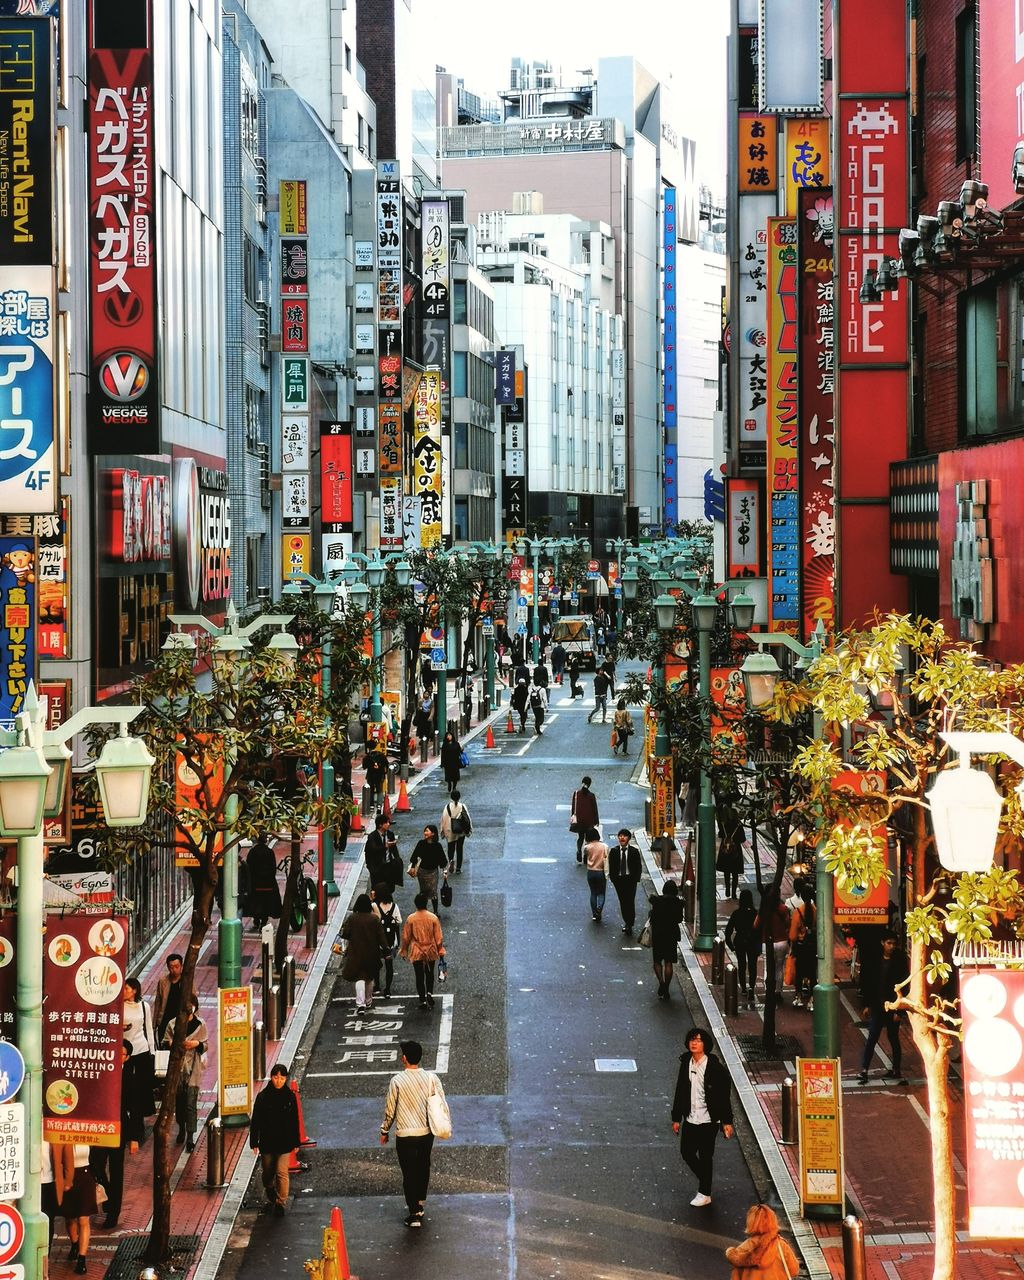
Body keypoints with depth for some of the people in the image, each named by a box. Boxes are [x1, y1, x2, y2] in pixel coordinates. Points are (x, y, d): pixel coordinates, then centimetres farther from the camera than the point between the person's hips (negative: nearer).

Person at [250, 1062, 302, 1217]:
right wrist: (254, 1142, -3)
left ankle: (280, 1203, 2)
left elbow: (295, 1121, 5)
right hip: (267, 1142, 1)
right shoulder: (263, 1096, -7)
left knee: (282, 1173, -8)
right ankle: (270, 1197, 41)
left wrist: (295, 1142, 7)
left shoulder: (290, 1097, -3)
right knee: (267, 1172, 14)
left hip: (284, 1142, -1)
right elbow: (255, 1121, -2)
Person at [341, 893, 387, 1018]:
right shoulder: (374, 919, -10)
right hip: (371, 954, 2)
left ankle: (361, 1004, -18)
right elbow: (380, 936, -9)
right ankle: (368, 1002, 33)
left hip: (356, 953, -2)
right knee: (369, 978, 20)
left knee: (360, 978, -2)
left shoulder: (351, 918, -12)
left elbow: (345, 934, -11)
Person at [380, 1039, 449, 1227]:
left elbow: (390, 1110, -7)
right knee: (423, 1167, 23)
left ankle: (414, 1213, 2)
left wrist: (384, 1131, 7)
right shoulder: (431, 1078, -6)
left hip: (405, 1135, -4)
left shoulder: (397, 1081, -14)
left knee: (409, 1173, 3)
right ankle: (420, 1202, 38)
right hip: (427, 1132, 4)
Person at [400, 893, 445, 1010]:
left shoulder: (410, 919, -11)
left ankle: (423, 1000, 9)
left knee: (419, 976, 9)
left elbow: (406, 937, -4)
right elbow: (439, 937, -4)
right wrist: (440, 951, 6)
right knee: (429, 974, 20)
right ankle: (429, 993, 0)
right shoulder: (433, 918, -9)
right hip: (431, 952, 1)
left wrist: (404, 951, 9)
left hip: (416, 952, -1)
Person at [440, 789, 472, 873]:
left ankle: (451, 860, -11)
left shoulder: (447, 807, -10)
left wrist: (442, 832, 4)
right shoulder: (462, 807, -10)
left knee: (451, 848, 17)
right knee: (459, 849, 13)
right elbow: (467, 819, -6)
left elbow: (443, 819, -6)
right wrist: (469, 830, 7)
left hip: (450, 832, 0)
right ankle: (458, 868, 14)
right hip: (461, 832, 0)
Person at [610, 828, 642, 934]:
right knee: (622, 902, 8)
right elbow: (611, 867, 4)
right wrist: (613, 879, -3)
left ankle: (629, 924, -3)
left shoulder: (634, 851, -4)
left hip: (630, 880, -2)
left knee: (630, 901, -8)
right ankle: (627, 922, 21)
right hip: (619, 880, 2)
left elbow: (638, 867, 0)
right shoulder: (614, 851, 0)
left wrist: (636, 879, -7)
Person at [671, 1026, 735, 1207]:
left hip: (708, 1120, -6)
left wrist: (727, 1121, -9)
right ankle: (704, 1180, 34)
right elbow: (680, 1092, 10)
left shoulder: (714, 1067, -12)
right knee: (686, 1152, 10)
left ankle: (704, 1194, 14)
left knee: (705, 1156, 1)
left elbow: (724, 1095, -9)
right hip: (690, 1118, 6)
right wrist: (676, 1118, 12)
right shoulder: (686, 1064, 3)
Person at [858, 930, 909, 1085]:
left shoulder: (899, 962, -6)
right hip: (876, 1007, 2)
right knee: (871, 1038, -2)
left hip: (892, 1008, -2)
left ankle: (896, 1071, 18)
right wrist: (866, 1005, 5)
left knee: (894, 1040, 7)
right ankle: (864, 1070, -3)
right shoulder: (875, 961, 3)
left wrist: (898, 1010, -11)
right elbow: (866, 983, 9)